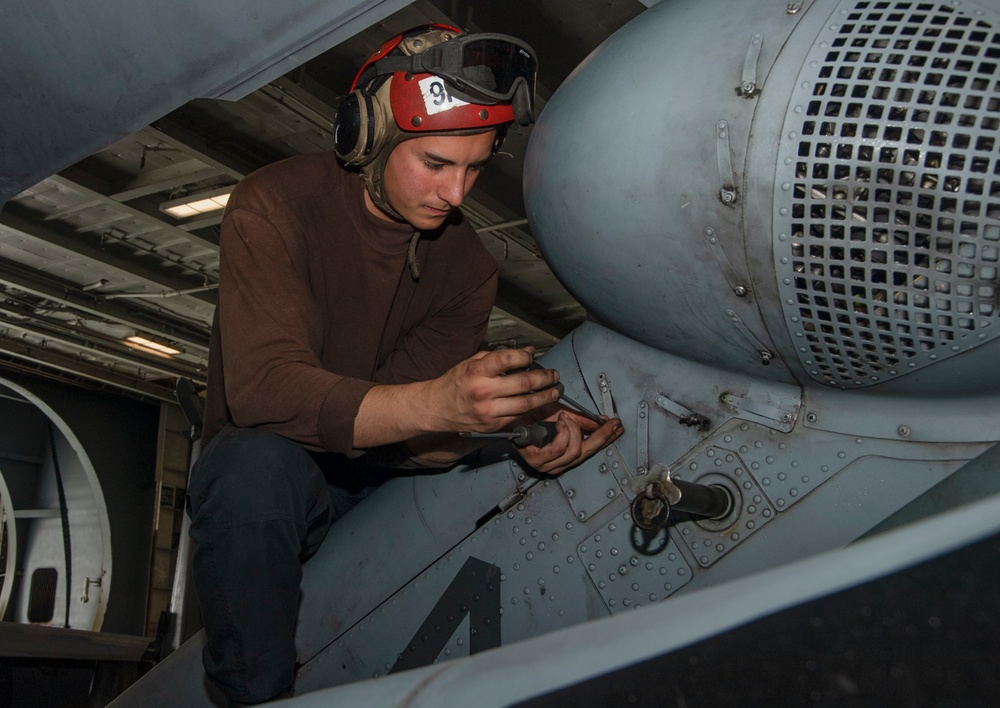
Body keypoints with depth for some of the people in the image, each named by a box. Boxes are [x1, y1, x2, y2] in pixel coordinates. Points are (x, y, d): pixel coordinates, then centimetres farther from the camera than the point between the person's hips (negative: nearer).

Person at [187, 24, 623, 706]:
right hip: (268, 474, -5)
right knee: (257, 461, -36)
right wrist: (435, 404, -49)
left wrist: (520, 427, -33)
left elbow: (402, 428, -12)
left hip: (377, 480, 5)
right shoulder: (276, 207, -17)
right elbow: (265, 390, -33)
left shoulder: (466, 260, -3)